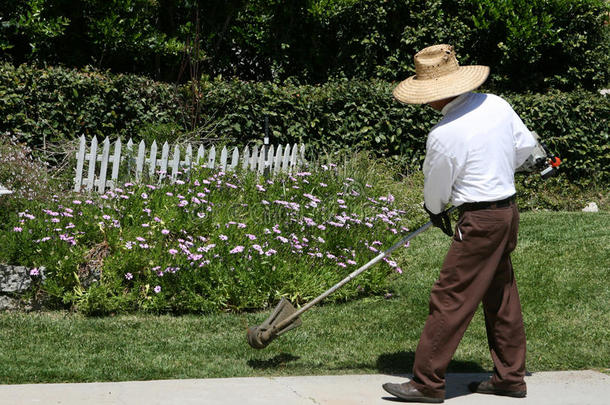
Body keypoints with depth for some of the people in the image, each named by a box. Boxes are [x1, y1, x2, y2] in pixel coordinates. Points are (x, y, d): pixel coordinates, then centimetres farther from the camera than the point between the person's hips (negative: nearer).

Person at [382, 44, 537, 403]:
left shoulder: (444, 134, -20)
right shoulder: (496, 104, 1)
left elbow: (436, 190, -6)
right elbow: (526, 145, 14)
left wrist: (436, 211, 16)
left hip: (480, 221, -9)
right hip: (508, 211, 9)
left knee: (450, 299, -3)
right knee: (501, 297, 17)